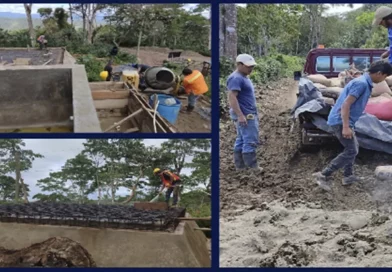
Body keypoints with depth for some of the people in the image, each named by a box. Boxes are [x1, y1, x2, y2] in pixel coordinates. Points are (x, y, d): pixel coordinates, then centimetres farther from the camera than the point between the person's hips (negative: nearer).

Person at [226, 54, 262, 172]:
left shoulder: (243, 77, 17)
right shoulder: (236, 78, -16)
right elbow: (232, 97, -24)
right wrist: (240, 115, -29)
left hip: (248, 114, 11)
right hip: (245, 115, -11)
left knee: (241, 140, 12)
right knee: (250, 141, -10)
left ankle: (240, 166, 16)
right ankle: (252, 167, -7)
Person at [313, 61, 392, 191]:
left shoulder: (364, 83, 14)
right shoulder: (362, 83, -18)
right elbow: (346, 105, -24)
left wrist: (348, 125, 26)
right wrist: (346, 127, -27)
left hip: (343, 121, 10)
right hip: (340, 121, -10)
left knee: (353, 148, 19)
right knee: (351, 151, -8)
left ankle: (348, 176, 27)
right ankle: (323, 175, -8)